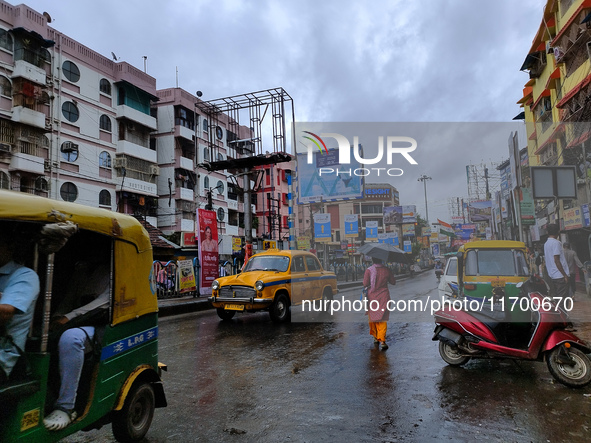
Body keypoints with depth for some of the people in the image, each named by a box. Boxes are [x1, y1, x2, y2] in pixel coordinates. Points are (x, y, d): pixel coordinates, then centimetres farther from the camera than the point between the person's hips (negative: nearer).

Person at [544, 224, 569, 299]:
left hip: (552, 275, 9)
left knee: (556, 297, 13)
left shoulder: (546, 244, 14)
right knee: (562, 298, -6)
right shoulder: (556, 243, -13)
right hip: (560, 276, -9)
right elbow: (556, 260, -18)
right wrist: (565, 275, -15)